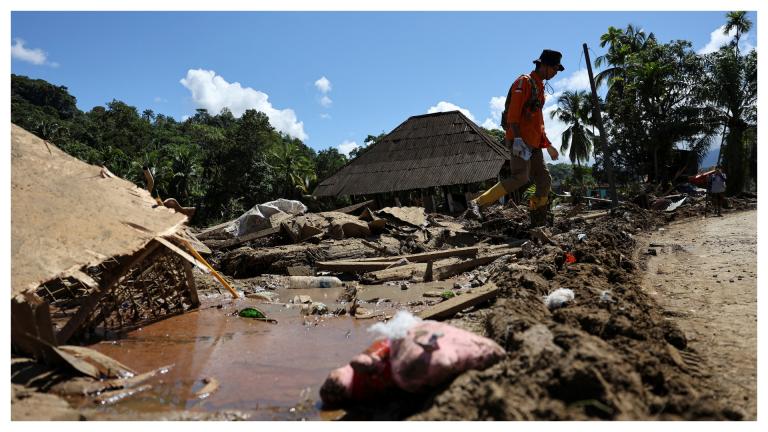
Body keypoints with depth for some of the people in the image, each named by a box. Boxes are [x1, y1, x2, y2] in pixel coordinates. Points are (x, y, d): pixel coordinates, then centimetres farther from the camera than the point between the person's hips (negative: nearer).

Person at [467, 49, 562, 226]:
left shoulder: (539, 87, 25)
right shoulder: (524, 82, -4)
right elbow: (513, 111, -18)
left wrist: (548, 145, 28)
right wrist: (517, 138, -28)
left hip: (533, 143, 10)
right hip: (520, 141, -10)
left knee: (544, 180, 6)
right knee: (520, 177, -23)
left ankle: (537, 224, 11)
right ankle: (476, 204, -24)